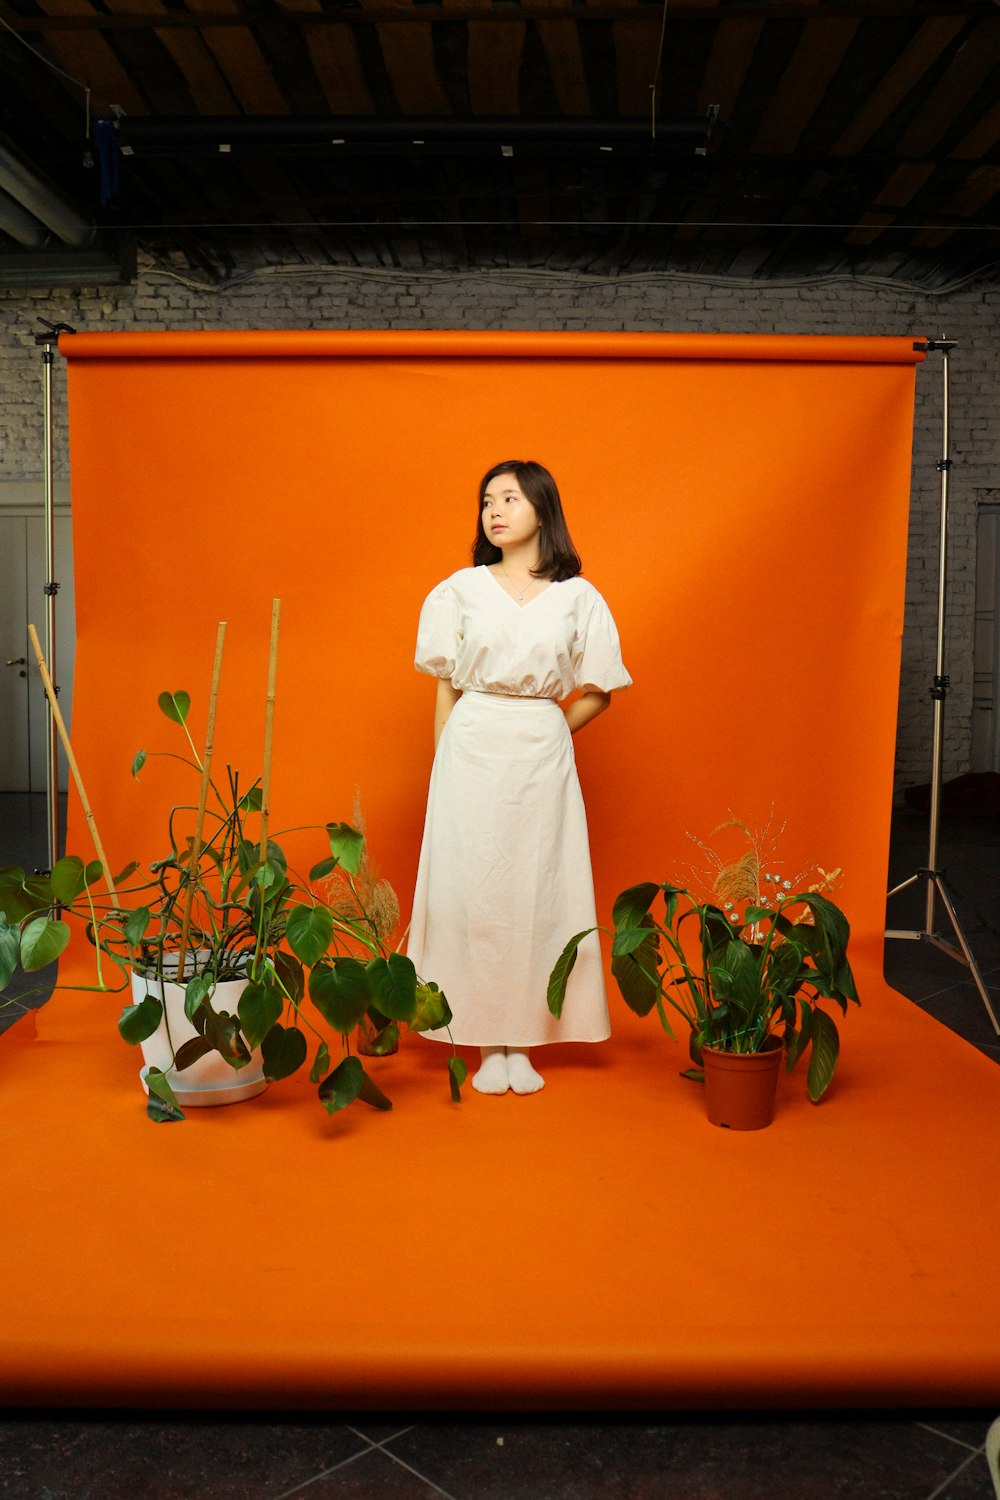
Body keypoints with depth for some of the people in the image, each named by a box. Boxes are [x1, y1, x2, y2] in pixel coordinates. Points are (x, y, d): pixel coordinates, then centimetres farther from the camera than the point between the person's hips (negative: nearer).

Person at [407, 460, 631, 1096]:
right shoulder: (461, 589, 5)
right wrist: (445, 765, 2)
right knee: (472, 886, 1)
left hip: (543, 757, 0)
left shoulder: (577, 597, 3)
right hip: (471, 753, 0)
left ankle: (525, 1043, 15)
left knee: (539, 890, 3)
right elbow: (446, 686, 7)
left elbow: (598, 693, 9)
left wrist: (545, 731, 2)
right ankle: (487, 1042, 13)